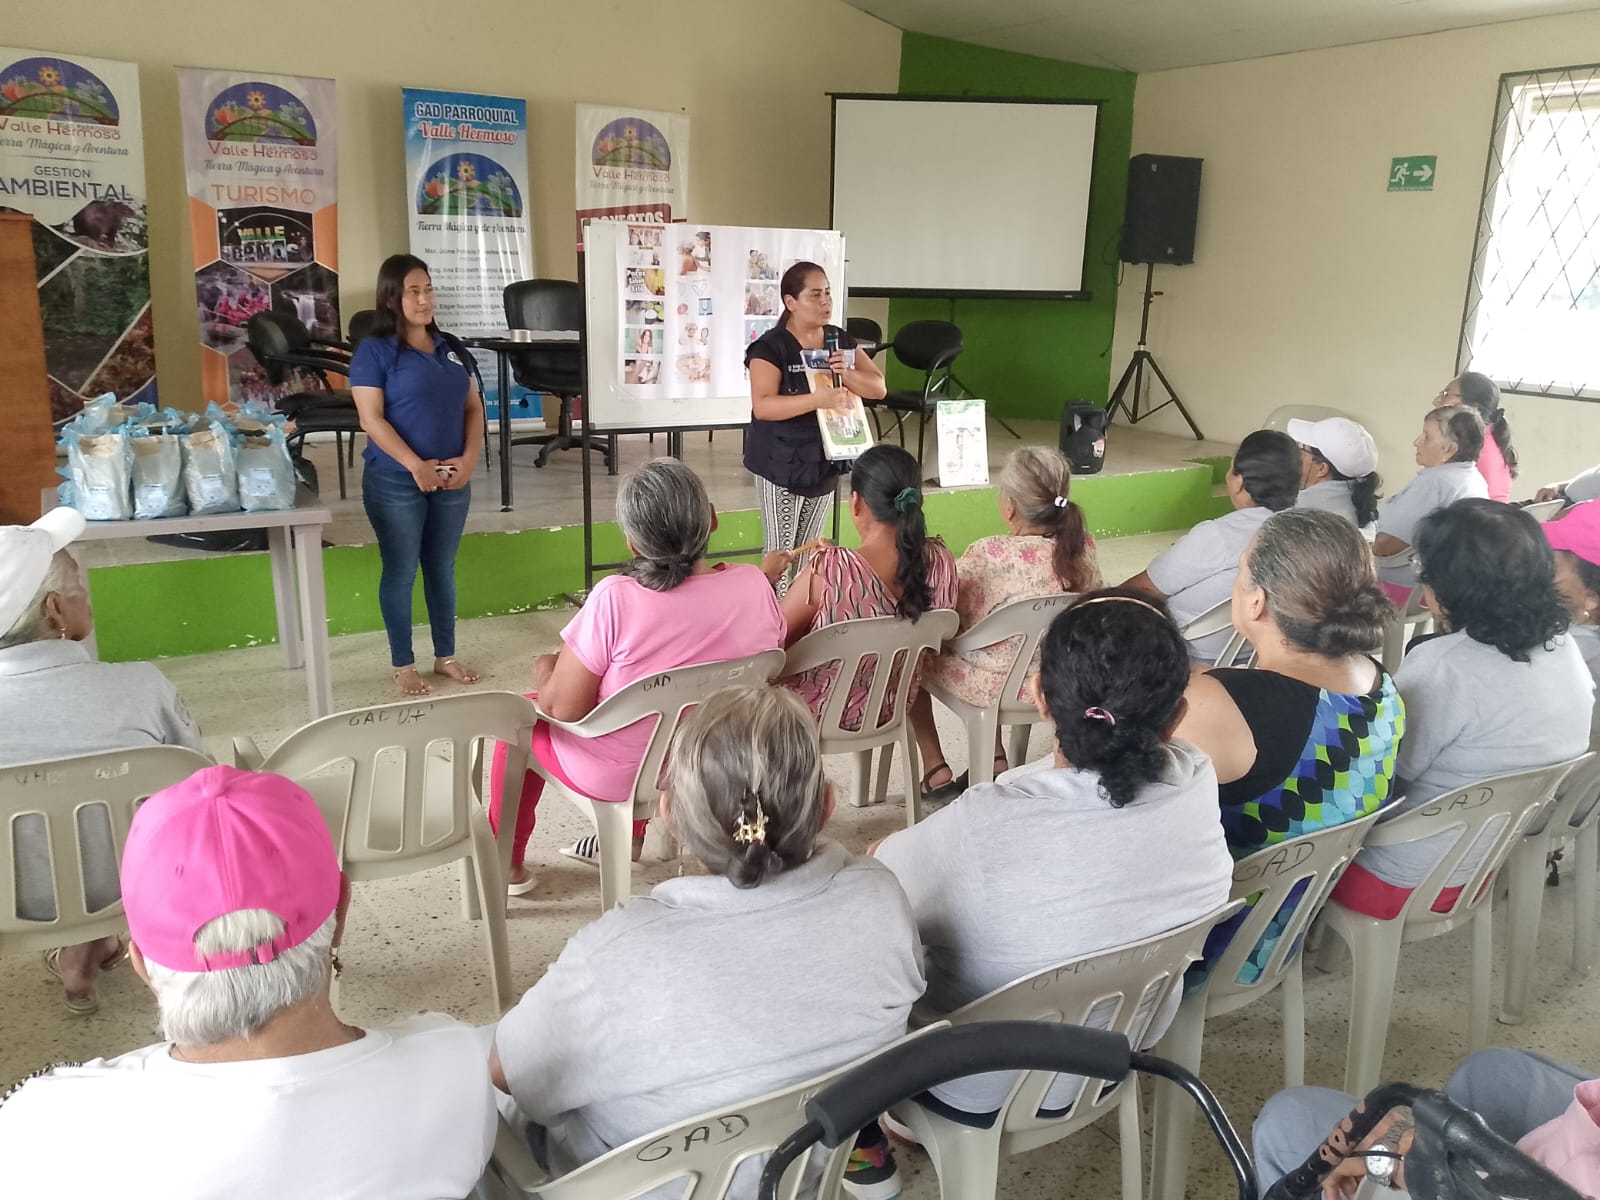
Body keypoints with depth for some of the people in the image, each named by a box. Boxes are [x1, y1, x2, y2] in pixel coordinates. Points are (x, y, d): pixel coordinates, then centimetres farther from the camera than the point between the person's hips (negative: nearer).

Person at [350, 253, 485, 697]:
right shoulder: (374, 350, -6)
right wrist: (416, 465, -19)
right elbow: (372, 419, -13)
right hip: (396, 481, -5)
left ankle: (446, 656, 25)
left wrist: (469, 459, -5)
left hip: (452, 480, 5)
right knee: (401, 572, 4)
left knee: (443, 567, 13)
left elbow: (473, 407, 11)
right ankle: (403, 665, 15)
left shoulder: (451, 348, 10)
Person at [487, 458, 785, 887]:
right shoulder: (754, 584, -15)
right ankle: (632, 836, 45)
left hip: (620, 773, -5)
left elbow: (562, 708, -21)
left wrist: (544, 669, 0)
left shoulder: (615, 599, -29)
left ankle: (506, 860, 40)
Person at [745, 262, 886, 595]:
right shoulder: (771, 347, -13)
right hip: (782, 465, -6)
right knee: (781, 552, -2)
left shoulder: (841, 341, 5)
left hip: (826, 462, 6)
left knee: (810, 552, 15)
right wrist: (819, 399, -35)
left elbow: (879, 387, 3)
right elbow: (763, 406, -25)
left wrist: (846, 374, -17)